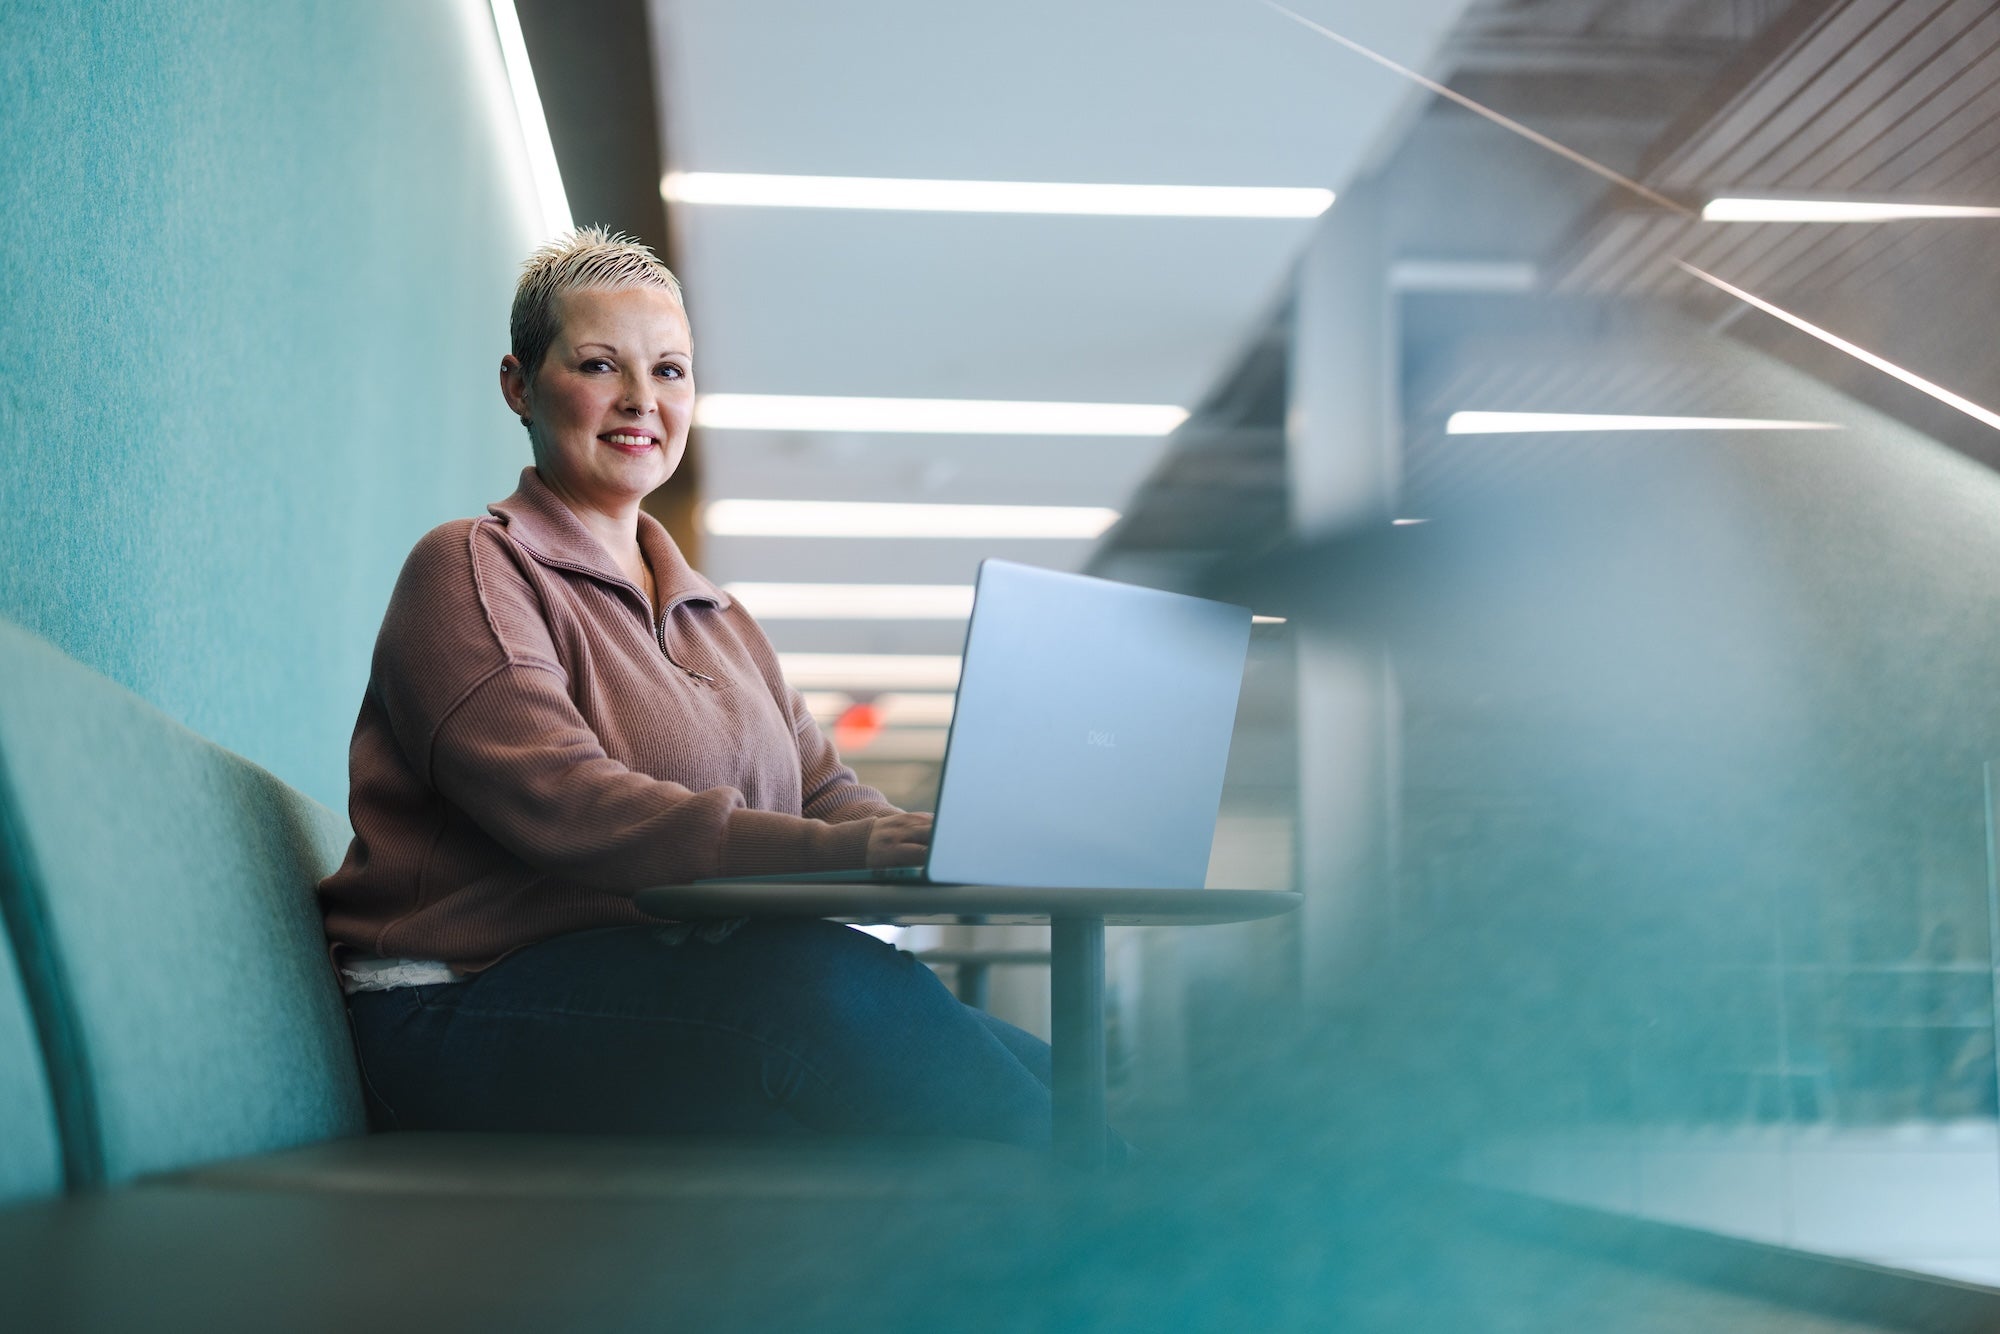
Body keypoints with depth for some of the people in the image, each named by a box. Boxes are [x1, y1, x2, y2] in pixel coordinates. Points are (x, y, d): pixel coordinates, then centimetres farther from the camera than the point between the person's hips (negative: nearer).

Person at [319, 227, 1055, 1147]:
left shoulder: (717, 620, 25)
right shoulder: (471, 572, 0)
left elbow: (823, 794, 12)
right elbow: (563, 808, -17)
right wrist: (848, 849, -29)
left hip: (690, 1005, 7)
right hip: (476, 1016, -7)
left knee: (1032, 1073, -20)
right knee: (832, 981, -33)